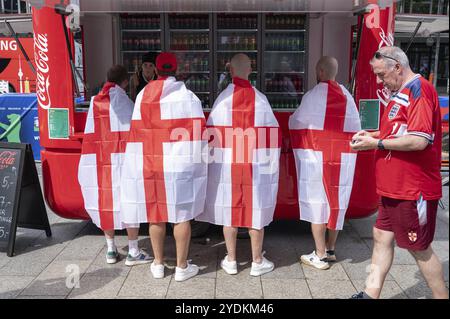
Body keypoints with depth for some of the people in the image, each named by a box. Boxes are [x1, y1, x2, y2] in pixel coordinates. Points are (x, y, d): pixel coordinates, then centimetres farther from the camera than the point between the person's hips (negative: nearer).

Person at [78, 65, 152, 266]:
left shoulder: (95, 102, 10)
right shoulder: (124, 101, -6)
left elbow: (93, 134, 9)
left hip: (98, 159, 6)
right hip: (120, 158, -5)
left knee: (105, 201, 15)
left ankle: (111, 249, 23)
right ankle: (133, 252, 8)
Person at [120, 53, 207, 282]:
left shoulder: (143, 95, 5)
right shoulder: (186, 95, -5)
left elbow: (137, 132, 4)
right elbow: (197, 132, -7)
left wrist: (143, 162, 11)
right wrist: (197, 161, 3)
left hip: (149, 164, 3)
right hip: (180, 165, -3)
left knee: (155, 213, 12)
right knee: (181, 214, 5)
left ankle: (158, 264, 23)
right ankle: (182, 267, 13)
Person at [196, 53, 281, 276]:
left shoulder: (223, 98, -6)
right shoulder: (260, 99, -3)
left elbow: (212, 134, -6)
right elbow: (272, 133, -3)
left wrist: (213, 159, 5)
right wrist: (271, 162, 6)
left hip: (227, 165, 0)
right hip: (256, 166, 0)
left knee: (229, 209, 10)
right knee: (255, 209, 9)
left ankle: (231, 260, 19)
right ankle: (257, 261, 18)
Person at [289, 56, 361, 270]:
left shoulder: (314, 95, -10)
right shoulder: (347, 96, 6)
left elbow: (295, 123, -2)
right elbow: (356, 129, 6)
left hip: (316, 158, -6)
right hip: (343, 160, 6)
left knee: (317, 204, 2)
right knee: (336, 202, 14)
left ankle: (320, 256, 7)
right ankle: (330, 249, 27)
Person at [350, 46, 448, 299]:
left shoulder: (419, 88, -17)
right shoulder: (402, 92, 13)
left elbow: (419, 140, -25)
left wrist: (376, 143, -16)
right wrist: (374, 135, 7)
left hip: (414, 190, -10)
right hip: (395, 187, 10)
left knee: (420, 248, 5)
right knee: (382, 237, 12)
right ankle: (371, 294, 22)